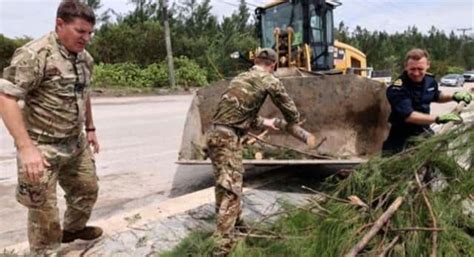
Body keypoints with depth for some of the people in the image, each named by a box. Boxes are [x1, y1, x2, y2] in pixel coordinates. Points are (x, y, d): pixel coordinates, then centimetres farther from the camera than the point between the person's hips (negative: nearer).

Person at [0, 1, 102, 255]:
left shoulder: (85, 58, 5)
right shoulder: (34, 54, -20)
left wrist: (90, 128, 21)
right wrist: (26, 147, -28)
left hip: (76, 144, 8)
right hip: (42, 148, -8)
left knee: (87, 188, 22)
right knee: (44, 210, 4)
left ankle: (73, 229, 49)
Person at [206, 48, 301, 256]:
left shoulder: (241, 77, 23)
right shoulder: (270, 81, 0)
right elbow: (290, 111, 9)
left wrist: (263, 123, 44)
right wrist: (292, 125, 32)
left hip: (214, 133, 9)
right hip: (227, 137, -8)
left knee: (225, 184, 24)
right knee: (231, 190, -9)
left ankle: (235, 221, 43)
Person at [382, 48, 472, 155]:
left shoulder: (430, 80, -1)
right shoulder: (397, 89, -25)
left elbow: (436, 96, 22)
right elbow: (408, 116, -34)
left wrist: (454, 96, 3)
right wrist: (438, 118, -39)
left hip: (423, 131, 7)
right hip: (401, 137, -6)